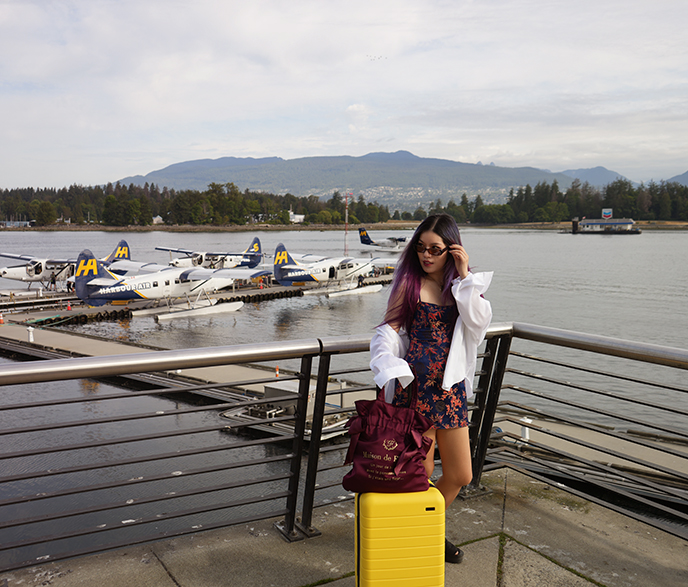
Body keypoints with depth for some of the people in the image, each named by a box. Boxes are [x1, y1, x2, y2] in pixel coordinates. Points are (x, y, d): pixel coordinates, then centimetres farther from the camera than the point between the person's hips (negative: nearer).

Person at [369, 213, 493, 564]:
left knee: (460, 475, 11)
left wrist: (465, 277, -10)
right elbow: (389, 329, -1)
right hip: (414, 385, -4)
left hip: (452, 387, 4)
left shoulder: (463, 286, 9)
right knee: (421, 472, 1)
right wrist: (393, 369, -15)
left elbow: (478, 325, -6)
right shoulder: (409, 281, 0)